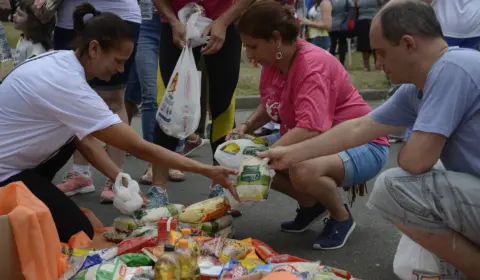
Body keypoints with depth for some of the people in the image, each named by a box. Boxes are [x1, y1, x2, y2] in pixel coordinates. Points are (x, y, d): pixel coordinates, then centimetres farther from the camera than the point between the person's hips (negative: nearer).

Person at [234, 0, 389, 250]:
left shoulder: (313, 64, -27)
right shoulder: (272, 62, -1)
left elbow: (310, 130, -38)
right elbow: (269, 107, 17)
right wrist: (245, 127, -2)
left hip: (361, 145, -9)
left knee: (303, 171, -37)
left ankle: (341, 217, -6)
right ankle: (311, 205, 15)